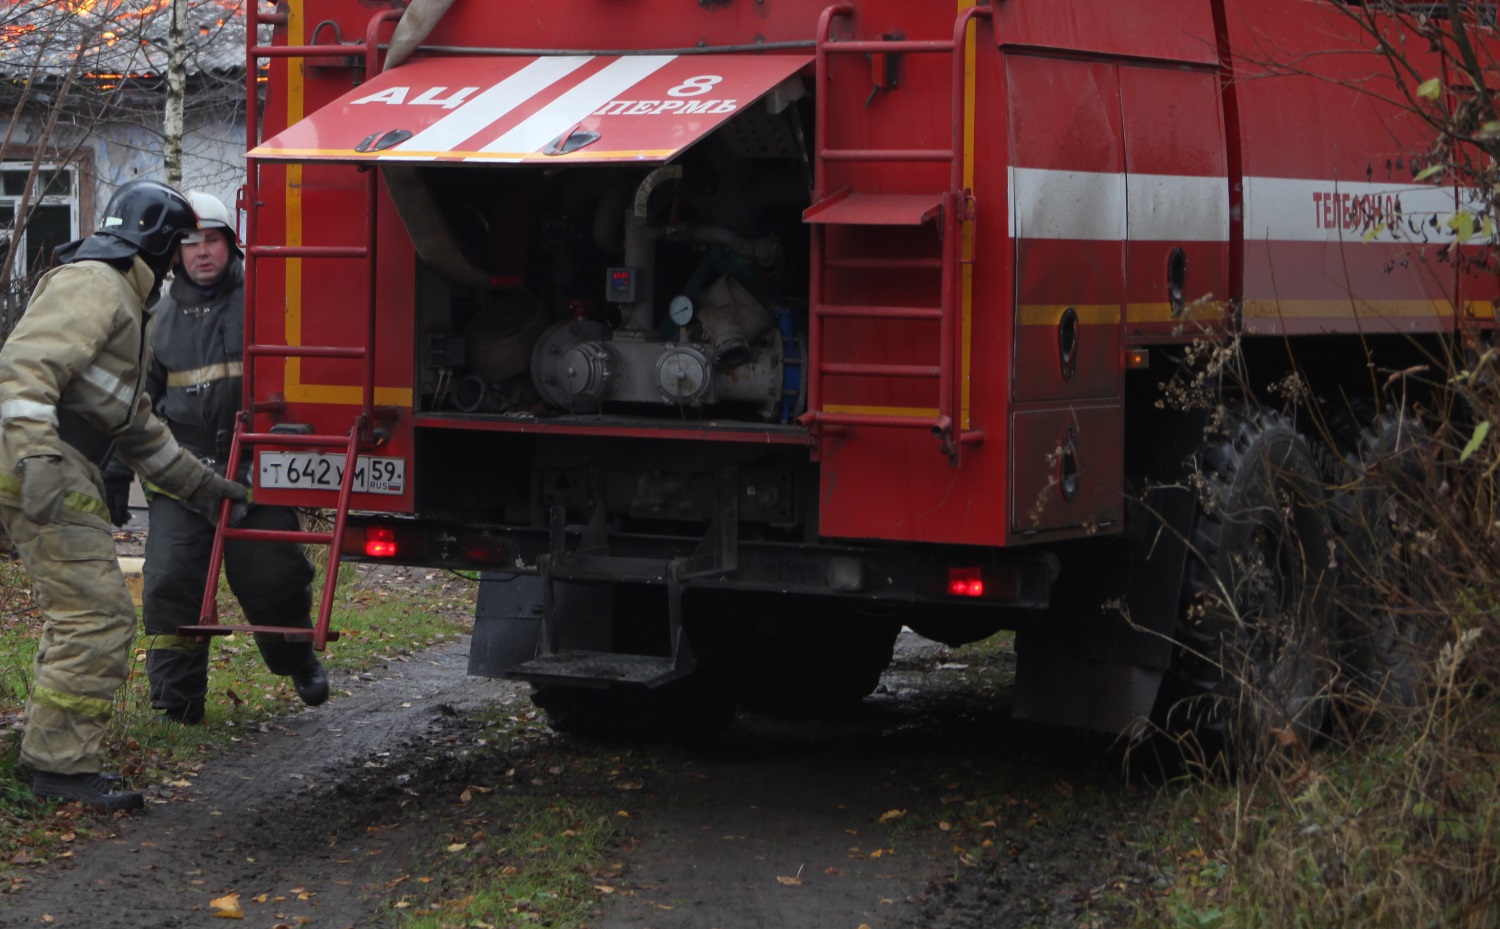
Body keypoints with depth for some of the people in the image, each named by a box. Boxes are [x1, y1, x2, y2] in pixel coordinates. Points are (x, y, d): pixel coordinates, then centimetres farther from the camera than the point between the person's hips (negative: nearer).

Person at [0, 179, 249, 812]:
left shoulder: (123, 300, 27)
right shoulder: (92, 284, -7)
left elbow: (136, 425, 34)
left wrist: (198, 482, 33)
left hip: (63, 471, 11)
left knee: (79, 615, 16)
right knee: (97, 614, -13)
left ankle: (57, 759, 21)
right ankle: (62, 764, -11)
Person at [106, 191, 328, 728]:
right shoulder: (163, 318, 14)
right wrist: (117, 475, 14)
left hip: (255, 465, -3)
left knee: (271, 573, -1)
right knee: (171, 579, -6)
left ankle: (297, 660, 29)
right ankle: (178, 700, 4)